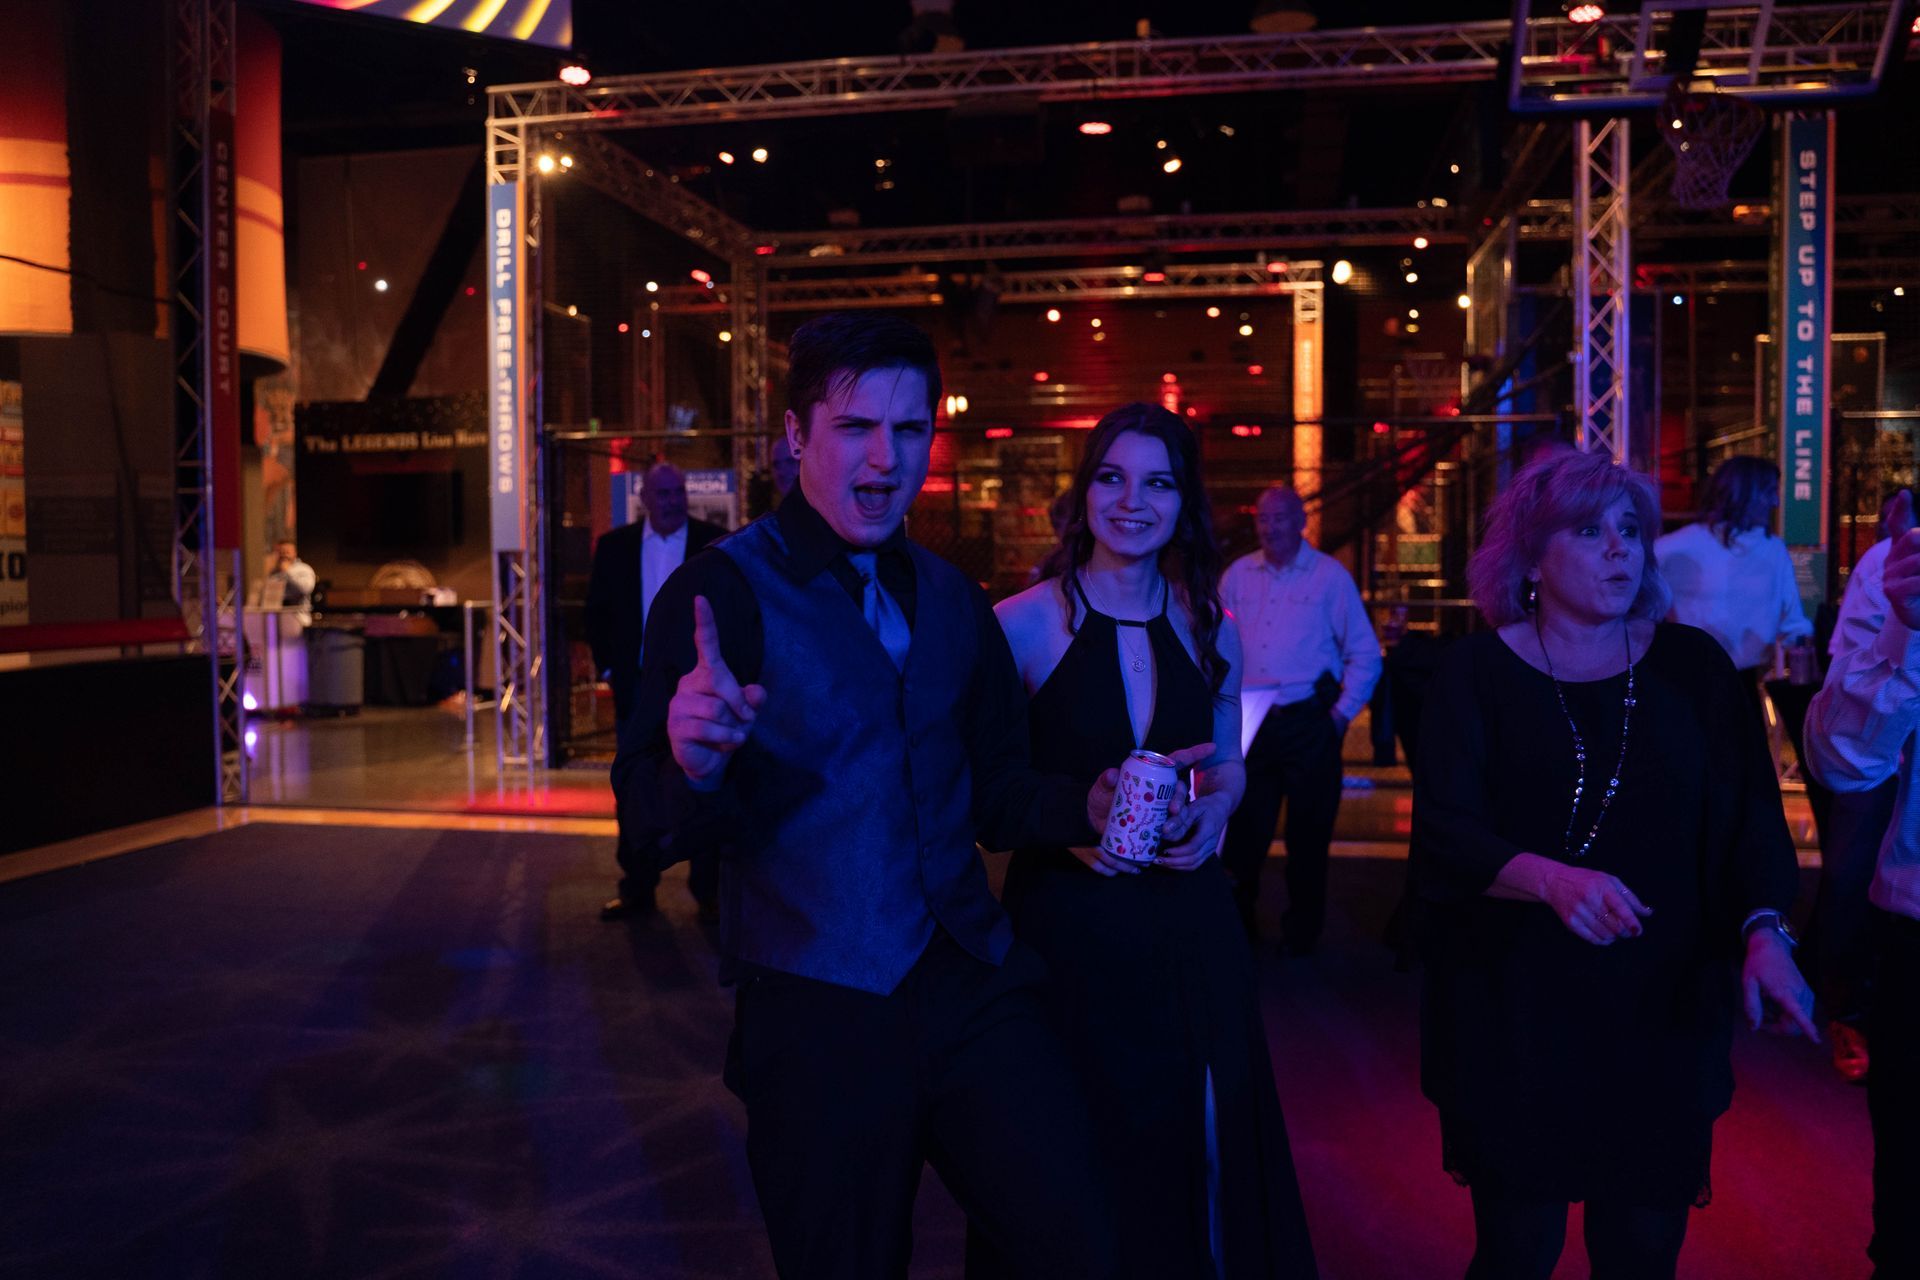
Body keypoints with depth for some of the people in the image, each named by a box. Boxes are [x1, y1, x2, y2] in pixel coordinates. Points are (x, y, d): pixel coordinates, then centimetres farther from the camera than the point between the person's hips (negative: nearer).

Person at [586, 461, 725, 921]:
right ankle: (637, 890, 19)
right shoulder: (614, 546, 5)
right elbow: (597, 611, 11)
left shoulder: (714, 543, -2)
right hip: (638, 688, 3)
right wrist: (608, 667, 3)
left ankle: (709, 891, 15)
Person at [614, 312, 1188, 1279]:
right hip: (815, 1013, -4)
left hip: (972, 990, 5)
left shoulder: (951, 600, 10)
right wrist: (697, 766, -34)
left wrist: (1088, 807, -4)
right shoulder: (723, 591, -7)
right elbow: (657, 812, -12)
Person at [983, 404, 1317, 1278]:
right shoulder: (1024, 623, -9)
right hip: (1066, 918, -3)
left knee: (1195, 1154, 16)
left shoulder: (1211, 631, 3)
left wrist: (1215, 807, -5)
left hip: (1189, 926, 4)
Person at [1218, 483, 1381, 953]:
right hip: (1247, 722, 3)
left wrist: (1342, 713, -5)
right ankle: (1236, 924, 22)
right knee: (1244, 829, 8)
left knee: (1307, 834, 6)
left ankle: (1301, 931, 21)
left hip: (1308, 724, -2)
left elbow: (1365, 654, 1)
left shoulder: (1330, 576, -1)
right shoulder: (1239, 574, 8)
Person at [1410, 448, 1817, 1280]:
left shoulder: (1694, 666, 3)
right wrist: (1552, 878, -28)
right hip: (1515, 1022, -2)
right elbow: (1443, 835, -11)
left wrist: (1765, 929, -17)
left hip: (1663, 1017, 2)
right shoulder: (1479, 673, -4)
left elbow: (1748, 817, 0)